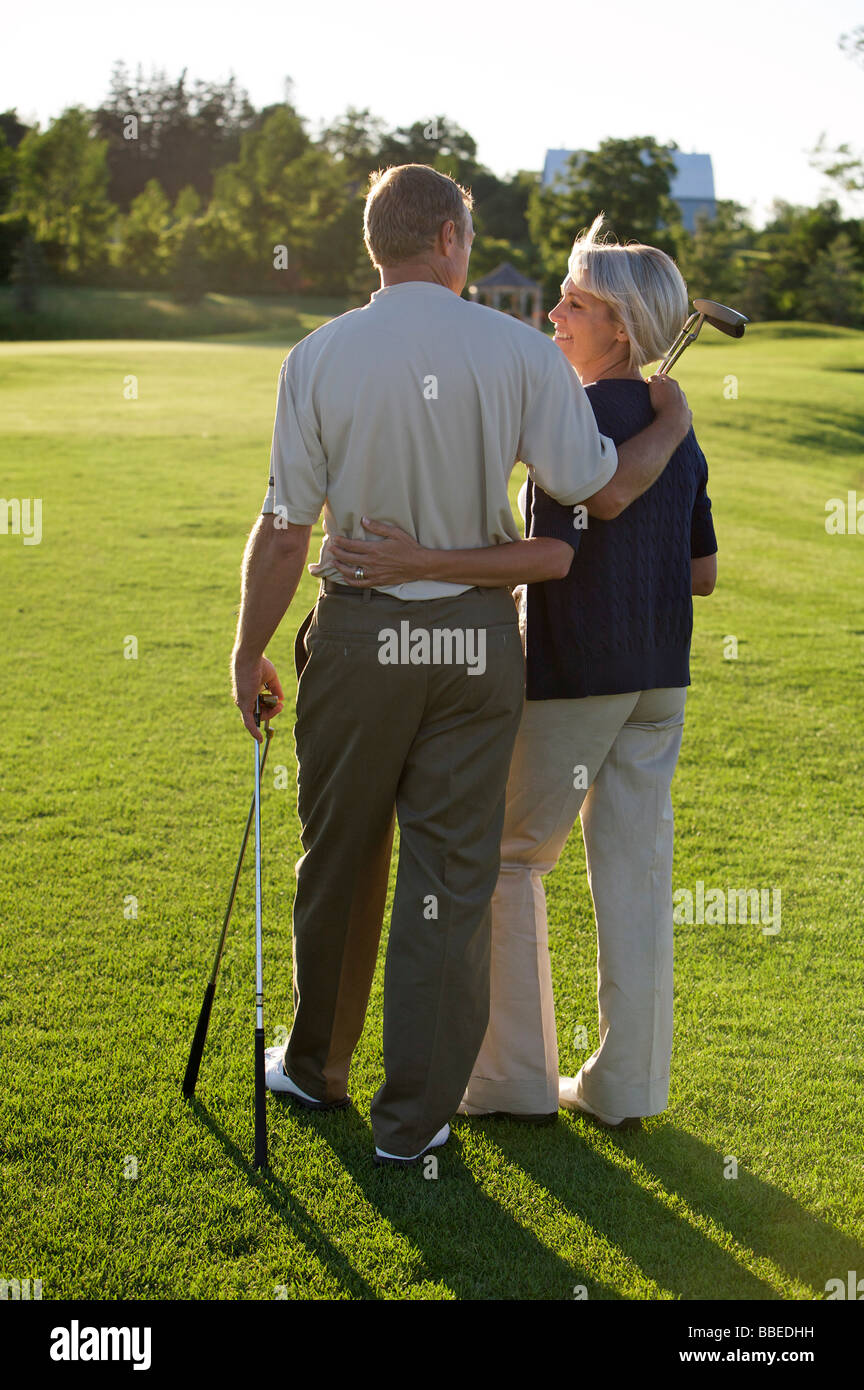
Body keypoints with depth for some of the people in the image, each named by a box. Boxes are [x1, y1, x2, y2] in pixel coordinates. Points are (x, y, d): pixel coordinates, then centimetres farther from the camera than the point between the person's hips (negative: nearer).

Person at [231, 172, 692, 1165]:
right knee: (450, 873, 7)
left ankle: (316, 1067, 33)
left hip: (358, 635, 0)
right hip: (478, 640, 0)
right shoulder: (521, 352, -6)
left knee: (339, 859, 16)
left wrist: (248, 652, 5)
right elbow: (597, 486, -5)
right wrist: (670, 428, 15)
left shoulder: (318, 357, -5)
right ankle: (414, 1116, 15)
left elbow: (285, 526, -6)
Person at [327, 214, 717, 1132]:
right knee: (635, 869, 9)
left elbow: (554, 557, -26)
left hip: (571, 675, -7)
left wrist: (425, 564, -32)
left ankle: (517, 1077, 12)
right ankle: (625, 1086, 16)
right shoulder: (676, 429, 9)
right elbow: (703, 572, 11)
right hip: (658, 675, 7)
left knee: (509, 858, 7)